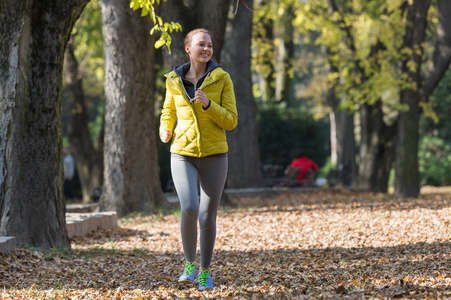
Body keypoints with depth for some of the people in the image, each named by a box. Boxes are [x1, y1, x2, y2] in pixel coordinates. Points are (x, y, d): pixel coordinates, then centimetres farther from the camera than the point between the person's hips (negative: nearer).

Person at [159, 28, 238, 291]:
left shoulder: (222, 78, -4)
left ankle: (205, 270, 23)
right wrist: (165, 131, -2)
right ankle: (190, 263, 4)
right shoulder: (175, 81, 2)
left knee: (208, 217, 3)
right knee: (189, 208, -19)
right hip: (183, 154, 0)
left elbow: (231, 121, -6)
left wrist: (208, 104, -22)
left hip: (214, 155, 0)